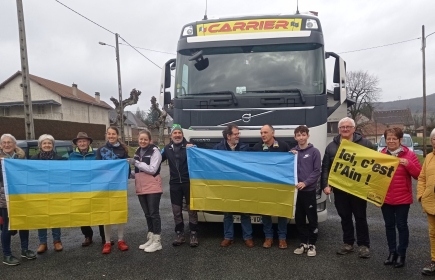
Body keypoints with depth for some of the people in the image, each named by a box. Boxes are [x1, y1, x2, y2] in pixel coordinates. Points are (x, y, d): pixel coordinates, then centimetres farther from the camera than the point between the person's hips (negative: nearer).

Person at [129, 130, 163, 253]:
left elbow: (152, 169, -18)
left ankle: (157, 241, 5)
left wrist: (136, 163, -18)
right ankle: (150, 239, 24)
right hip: (141, 188, 7)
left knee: (154, 213, -2)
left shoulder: (154, 151, -8)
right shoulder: (138, 151, 14)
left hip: (153, 187, -7)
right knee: (147, 214, 14)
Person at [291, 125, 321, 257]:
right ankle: (303, 243, 22)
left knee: (312, 218, 3)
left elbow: (317, 171, -5)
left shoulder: (314, 152, -2)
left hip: (309, 190, -3)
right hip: (295, 190, 4)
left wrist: (305, 183, -16)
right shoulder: (292, 151, 8)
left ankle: (312, 244, 14)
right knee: (299, 219, 10)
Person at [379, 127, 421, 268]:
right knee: (389, 225, 12)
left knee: (401, 225, 5)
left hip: (402, 198, -3)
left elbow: (419, 175, -7)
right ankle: (392, 252, 24)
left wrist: (408, 164, -21)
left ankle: (401, 254, 18)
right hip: (385, 197, 3)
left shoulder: (409, 155, -5)